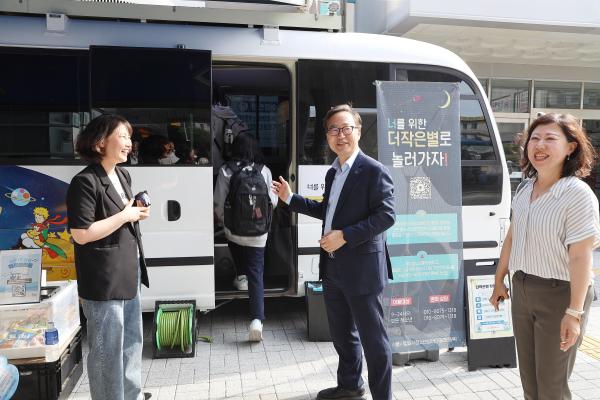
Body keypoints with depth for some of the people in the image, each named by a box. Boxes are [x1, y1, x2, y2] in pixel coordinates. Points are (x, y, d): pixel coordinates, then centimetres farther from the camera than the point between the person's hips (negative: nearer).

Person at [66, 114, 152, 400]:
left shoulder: (122, 175, 10)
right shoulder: (85, 182, -18)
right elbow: (81, 234, -23)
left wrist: (137, 211, 3)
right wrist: (125, 216, -18)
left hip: (128, 272, 10)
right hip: (104, 279, -9)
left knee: (132, 339, 22)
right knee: (108, 348, 4)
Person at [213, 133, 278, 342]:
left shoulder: (226, 171, -8)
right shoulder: (264, 171, -5)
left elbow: (219, 203, -5)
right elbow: (273, 201, 2)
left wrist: (221, 219, 15)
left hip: (234, 229, 0)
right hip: (258, 232, 0)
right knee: (256, 275, 2)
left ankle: (241, 277, 54)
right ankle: (256, 319, -8)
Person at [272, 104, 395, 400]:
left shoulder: (374, 171, -12)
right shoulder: (332, 173, 14)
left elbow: (386, 216, -19)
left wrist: (345, 236, -24)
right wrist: (291, 199, 21)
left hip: (361, 268, -8)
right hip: (333, 268, 9)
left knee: (372, 338, 4)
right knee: (341, 333, 22)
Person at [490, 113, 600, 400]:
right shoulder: (524, 189, 2)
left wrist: (574, 312, -22)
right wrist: (499, 280, 15)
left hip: (560, 293, -6)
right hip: (522, 289, 6)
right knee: (528, 376, 19)